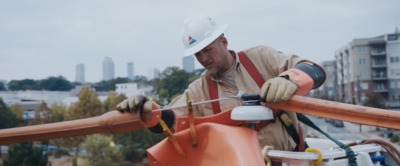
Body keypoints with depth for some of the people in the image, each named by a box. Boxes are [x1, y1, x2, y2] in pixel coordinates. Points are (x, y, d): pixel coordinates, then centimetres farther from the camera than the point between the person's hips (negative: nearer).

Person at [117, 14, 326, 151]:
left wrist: (288, 79, -27)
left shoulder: (260, 58, 3)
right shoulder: (199, 91, 7)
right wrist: (146, 109, -25)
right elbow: (167, 120, -2)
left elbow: (315, 72, -5)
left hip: (291, 154, -1)